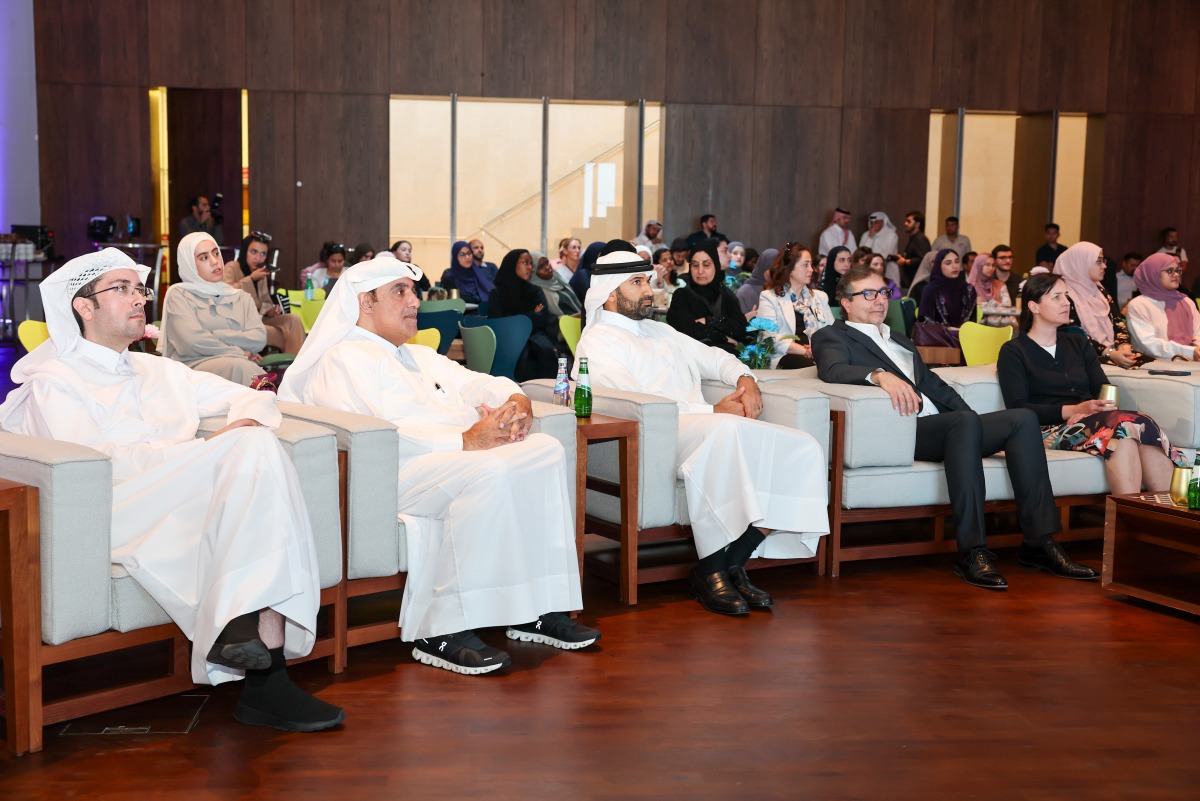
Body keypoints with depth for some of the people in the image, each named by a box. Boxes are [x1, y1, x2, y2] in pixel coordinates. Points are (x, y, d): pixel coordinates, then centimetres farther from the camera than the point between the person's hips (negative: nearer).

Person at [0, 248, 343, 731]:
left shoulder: (160, 372, 32)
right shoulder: (54, 382, 11)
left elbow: (258, 400, 30)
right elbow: (93, 462, -7)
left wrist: (247, 425, 3)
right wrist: (210, 450, -11)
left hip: (199, 505, 6)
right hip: (120, 510, -5)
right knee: (256, 450, -28)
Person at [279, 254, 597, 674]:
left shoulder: (421, 356, 32)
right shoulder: (342, 359, 2)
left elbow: (479, 384, 25)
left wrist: (516, 400, -2)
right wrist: (466, 441, -21)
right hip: (396, 470, -8)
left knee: (545, 451, -15)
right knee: (488, 471, -35)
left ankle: (536, 607, -15)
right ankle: (441, 632, -30)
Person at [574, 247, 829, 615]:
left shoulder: (660, 331, 30)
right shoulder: (597, 341, 4)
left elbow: (711, 357, 34)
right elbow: (632, 405, -9)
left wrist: (744, 378, 9)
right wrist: (712, 412, -11)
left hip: (701, 430, 8)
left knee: (804, 449, -14)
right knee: (727, 430, -41)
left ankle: (734, 562, -17)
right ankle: (709, 570, -32)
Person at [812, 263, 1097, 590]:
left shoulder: (900, 340, 33)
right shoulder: (831, 337, 10)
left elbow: (934, 384, 28)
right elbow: (833, 370, -13)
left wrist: (973, 422, 10)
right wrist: (880, 375, -33)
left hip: (940, 426, 8)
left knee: (1023, 419, -13)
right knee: (965, 422, -35)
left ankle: (1039, 541, -17)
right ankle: (972, 551, -36)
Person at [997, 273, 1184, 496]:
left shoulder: (1078, 344, 27)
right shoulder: (1013, 351, 10)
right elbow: (1017, 408, -4)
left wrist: (1106, 404, -11)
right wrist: (1073, 409, -16)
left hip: (1089, 420, 5)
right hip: (1052, 429, -5)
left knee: (1144, 424, -30)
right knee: (1124, 423, -34)